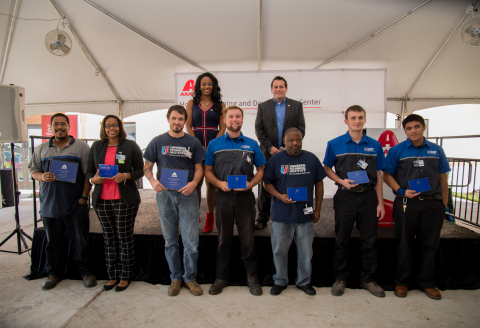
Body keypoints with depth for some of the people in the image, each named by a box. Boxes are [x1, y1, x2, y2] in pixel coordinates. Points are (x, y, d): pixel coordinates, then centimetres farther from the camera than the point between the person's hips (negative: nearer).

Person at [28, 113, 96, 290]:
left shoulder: (81, 147, 1)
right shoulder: (42, 149, 12)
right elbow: (33, 170, 15)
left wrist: (84, 197, -10)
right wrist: (42, 177, -9)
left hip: (75, 204, -3)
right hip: (49, 204, 4)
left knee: (80, 240, 3)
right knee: (53, 241, 13)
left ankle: (86, 272, 16)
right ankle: (54, 273, 28)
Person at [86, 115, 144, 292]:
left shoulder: (130, 146, 1)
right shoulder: (96, 146, 12)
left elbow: (140, 170, 0)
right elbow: (89, 171, 14)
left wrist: (125, 176, -18)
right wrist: (93, 179, -8)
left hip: (125, 199, -3)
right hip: (102, 200, 4)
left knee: (125, 238, 4)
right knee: (109, 239, 11)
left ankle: (125, 276, 18)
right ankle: (112, 276, 24)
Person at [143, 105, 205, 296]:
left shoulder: (193, 142, 6)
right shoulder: (158, 142, 7)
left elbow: (199, 168, 4)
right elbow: (147, 167, 7)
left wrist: (194, 183, -16)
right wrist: (152, 181, -14)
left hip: (187, 195, -1)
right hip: (165, 195, 1)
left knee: (191, 241, -2)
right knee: (170, 241, 11)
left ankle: (190, 277, 19)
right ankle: (175, 277, 27)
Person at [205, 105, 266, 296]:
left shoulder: (252, 144, 7)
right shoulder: (214, 144, 6)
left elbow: (261, 170, 9)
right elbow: (208, 171, 7)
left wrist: (251, 183, -9)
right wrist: (219, 183, -12)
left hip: (245, 196, 0)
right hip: (223, 196, 1)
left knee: (247, 239, 5)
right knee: (224, 239, 11)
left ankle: (252, 276, 23)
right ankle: (221, 277, 26)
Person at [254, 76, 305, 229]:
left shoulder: (297, 105, 8)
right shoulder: (263, 106, 9)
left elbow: (301, 129, 3)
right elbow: (258, 129, 2)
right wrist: (270, 147, -9)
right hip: (268, 153, 1)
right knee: (265, 186, 5)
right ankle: (262, 219, 17)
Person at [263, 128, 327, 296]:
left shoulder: (311, 159, 3)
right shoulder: (275, 160, 0)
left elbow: (319, 184, 8)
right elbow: (267, 183, 1)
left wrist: (317, 210, 5)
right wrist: (280, 196, -17)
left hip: (305, 214, 1)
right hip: (281, 214, -1)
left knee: (306, 251, 13)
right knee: (279, 250, 10)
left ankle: (304, 281, 33)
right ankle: (280, 281, 30)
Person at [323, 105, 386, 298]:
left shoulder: (375, 145, 7)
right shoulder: (335, 144, 0)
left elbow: (377, 175, 9)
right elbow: (327, 168, 6)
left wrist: (380, 202, 5)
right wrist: (342, 181, -12)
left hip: (368, 196, 2)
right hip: (345, 197, -2)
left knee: (369, 240, 9)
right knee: (342, 240, 8)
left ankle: (367, 278, 27)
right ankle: (340, 278, 24)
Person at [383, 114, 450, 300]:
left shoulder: (436, 150, 9)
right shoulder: (397, 151, 1)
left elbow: (443, 178, 12)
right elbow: (387, 175, 1)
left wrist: (444, 204, 9)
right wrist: (401, 191, -14)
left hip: (433, 203, 3)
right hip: (407, 203, -2)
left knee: (429, 244, 11)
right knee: (404, 244, 7)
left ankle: (427, 283, 27)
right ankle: (402, 282, 21)